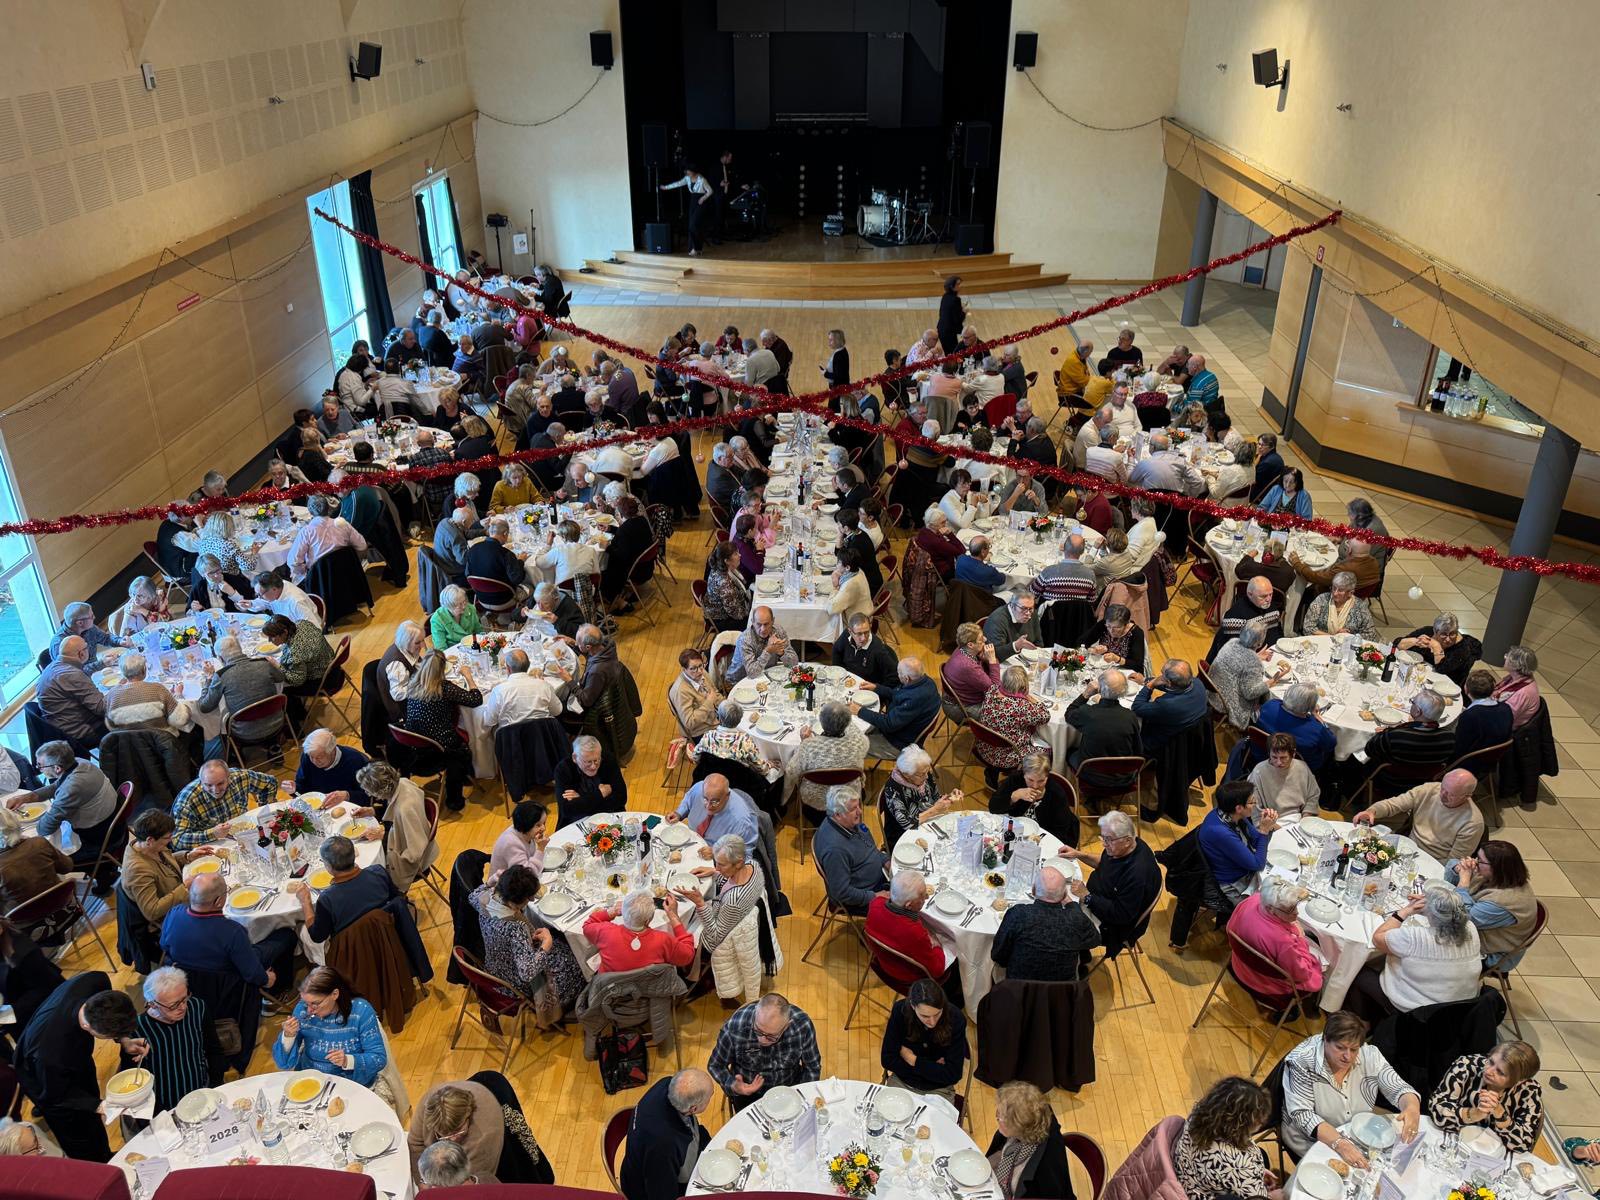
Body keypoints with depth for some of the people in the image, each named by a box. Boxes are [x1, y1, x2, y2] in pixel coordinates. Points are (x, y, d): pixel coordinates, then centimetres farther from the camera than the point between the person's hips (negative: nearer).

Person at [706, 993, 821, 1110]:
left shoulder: (802, 1025, -25)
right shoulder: (734, 1028, -28)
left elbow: (813, 1067, -7)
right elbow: (715, 1065, -10)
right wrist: (732, 1086, -27)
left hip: (790, 1088, 2)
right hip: (748, 1092, -2)